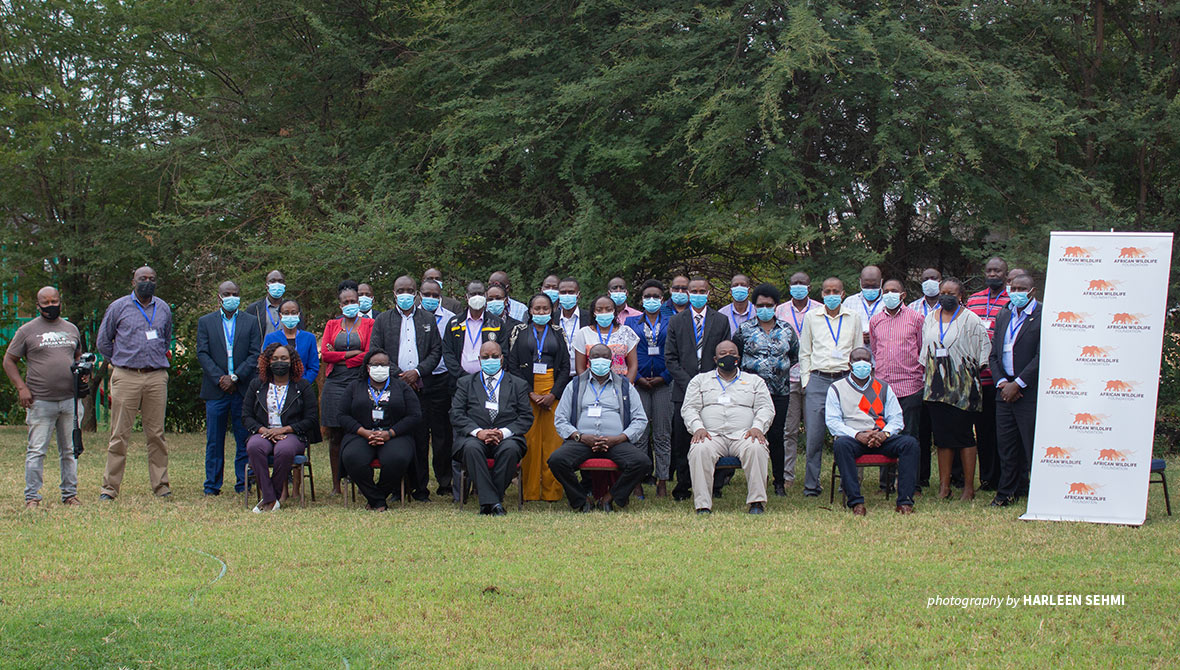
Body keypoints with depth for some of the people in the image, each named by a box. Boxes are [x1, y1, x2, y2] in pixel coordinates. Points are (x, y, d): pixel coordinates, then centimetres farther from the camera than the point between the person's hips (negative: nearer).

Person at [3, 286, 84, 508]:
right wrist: (21, 387, -8)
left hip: (69, 399, 4)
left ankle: (70, 494, 17)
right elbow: (9, 361, 3)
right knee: (36, 451, -6)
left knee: (69, 451, 9)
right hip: (40, 401, -4)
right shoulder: (27, 331, 2)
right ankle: (32, 497, -3)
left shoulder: (71, 329, 15)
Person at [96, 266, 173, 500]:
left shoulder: (164, 309, 14)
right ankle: (110, 487, 0)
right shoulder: (119, 307, 5)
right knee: (119, 435, -3)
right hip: (126, 377, -2)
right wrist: (119, 361, 13)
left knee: (156, 434, 3)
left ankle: (161, 485, 7)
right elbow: (103, 340, 13)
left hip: (157, 378, 2)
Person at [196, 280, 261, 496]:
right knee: (214, 440, 3)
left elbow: (255, 355, 1)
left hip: (243, 389, 0)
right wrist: (220, 378, -10)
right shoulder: (205, 322, 9)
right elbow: (202, 354, 2)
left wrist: (235, 377, -10)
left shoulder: (251, 322, 9)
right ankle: (212, 485, 9)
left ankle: (244, 484, 7)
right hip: (215, 389, 0)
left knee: (244, 440, 1)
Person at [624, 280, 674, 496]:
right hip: (638, 382, 0)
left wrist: (664, 377, -7)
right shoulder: (631, 322, 12)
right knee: (639, 433, -2)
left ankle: (662, 481, 3)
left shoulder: (671, 322, 9)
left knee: (662, 434, 0)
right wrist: (637, 378, -5)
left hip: (663, 383, 0)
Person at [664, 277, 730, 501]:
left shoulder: (721, 321, 9)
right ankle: (683, 484, 8)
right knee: (681, 440, -2)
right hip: (684, 390, 0)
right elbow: (670, 359, 5)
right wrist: (689, 384, -6)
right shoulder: (676, 321, 9)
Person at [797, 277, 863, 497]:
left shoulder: (853, 318, 11)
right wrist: (806, 382, 5)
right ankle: (812, 484, 3)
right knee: (814, 435, -4)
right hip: (818, 380, 0)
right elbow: (804, 353, 13)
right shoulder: (811, 317, 10)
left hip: (845, 379, 0)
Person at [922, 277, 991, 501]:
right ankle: (944, 486, 7)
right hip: (937, 382, 5)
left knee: (963, 434, -5)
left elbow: (984, 348, -2)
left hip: (962, 384, -5)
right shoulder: (930, 318, 13)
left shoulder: (970, 319, -2)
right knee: (942, 435, 4)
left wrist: (975, 371, -5)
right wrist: (926, 372, 14)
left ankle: (969, 487, 0)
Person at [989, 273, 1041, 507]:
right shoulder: (1003, 316, 15)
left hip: (1030, 391, -6)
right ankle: (1007, 493, 18)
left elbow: (1042, 357, -13)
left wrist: (1017, 384, -13)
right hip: (1005, 390, 6)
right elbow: (994, 355, 15)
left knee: (1032, 445, -4)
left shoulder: (1042, 316, -8)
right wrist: (1002, 382, -1)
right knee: (1005, 445, 9)